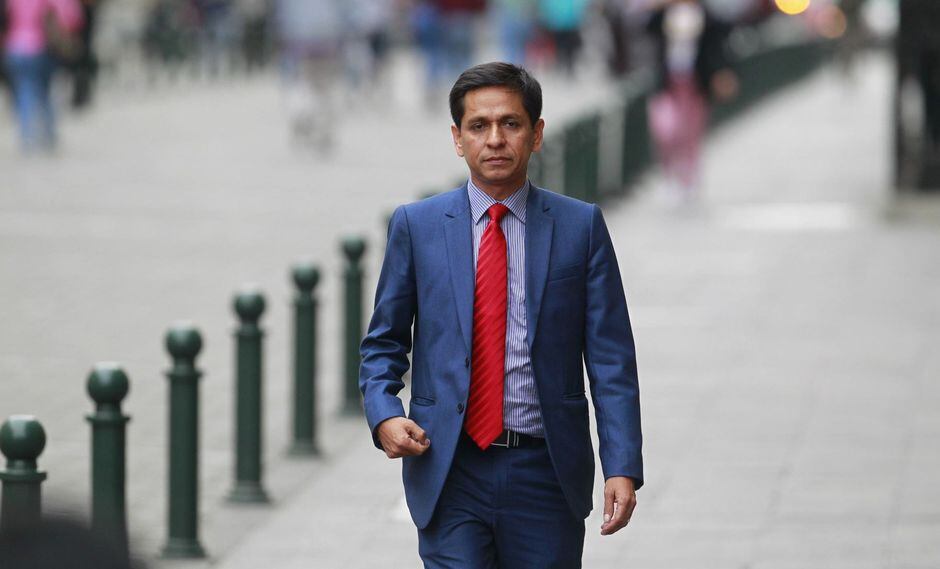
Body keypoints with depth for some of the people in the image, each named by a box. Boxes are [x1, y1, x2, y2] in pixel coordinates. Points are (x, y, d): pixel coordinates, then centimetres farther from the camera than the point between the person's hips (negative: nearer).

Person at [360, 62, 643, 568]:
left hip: (545, 470, 0)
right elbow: (383, 344, 12)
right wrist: (384, 415, -9)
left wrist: (622, 468, -8)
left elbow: (610, 357, 2)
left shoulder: (580, 226, 4)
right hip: (449, 470, 0)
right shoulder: (415, 226, 6)